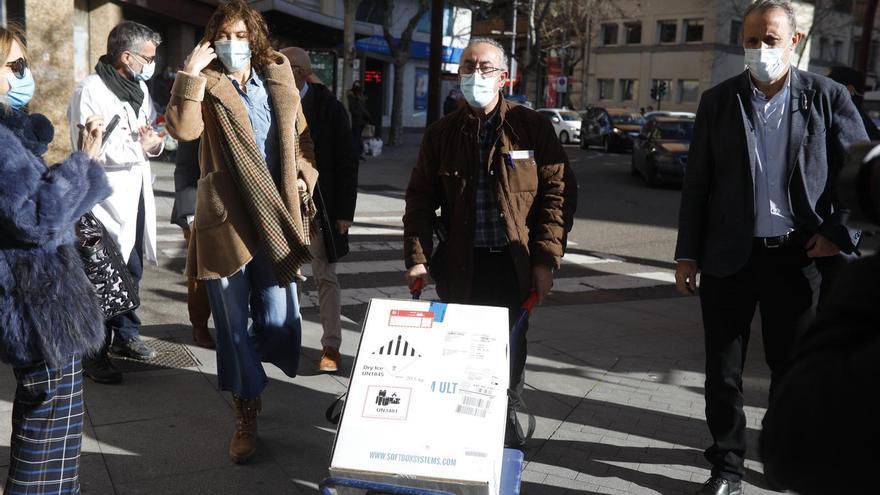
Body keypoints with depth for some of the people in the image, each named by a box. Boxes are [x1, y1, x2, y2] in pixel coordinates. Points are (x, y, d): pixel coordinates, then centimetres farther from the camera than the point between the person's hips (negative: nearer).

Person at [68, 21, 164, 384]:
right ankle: (94, 354, 10)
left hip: (137, 197, 8)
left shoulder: (140, 88, 12)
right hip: (107, 200, -8)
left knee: (132, 272, 18)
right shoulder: (90, 91, -14)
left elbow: (151, 132, 19)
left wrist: (155, 142, -5)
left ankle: (125, 335, 35)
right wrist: (139, 146, -20)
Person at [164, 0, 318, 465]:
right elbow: (183, 129, -16)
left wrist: (303, 177, 6)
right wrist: (190, 73, -17)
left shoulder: (279, 79, 11)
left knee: (280, 322, 0)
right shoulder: (207, 84, 2)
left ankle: (251, 357, 34)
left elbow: (301, 137, 21)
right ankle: (246, 415, 21)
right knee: (232, 323, 5)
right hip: (224, 217, -2)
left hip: (276, 217, 2)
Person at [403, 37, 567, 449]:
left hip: (514, 262, -1)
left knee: (510, 347, 10)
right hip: (459, 263, 1)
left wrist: (545, 259, -9)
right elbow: (420, 199, 5)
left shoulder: (532, 128, -2)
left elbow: (554, 193, -4)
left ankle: (506, 420, 30)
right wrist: (416, 257, -4)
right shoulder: (441, 133, 4)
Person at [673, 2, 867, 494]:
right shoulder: (718, 101, 2)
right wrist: (687, 254, 1)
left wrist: (841, 232, -5)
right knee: (724, 370, 7)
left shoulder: (827, 96, 0)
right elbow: (696, 184, 3)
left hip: (796, 256, 0)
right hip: (729, 258, 1)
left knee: (793, 366, 14)